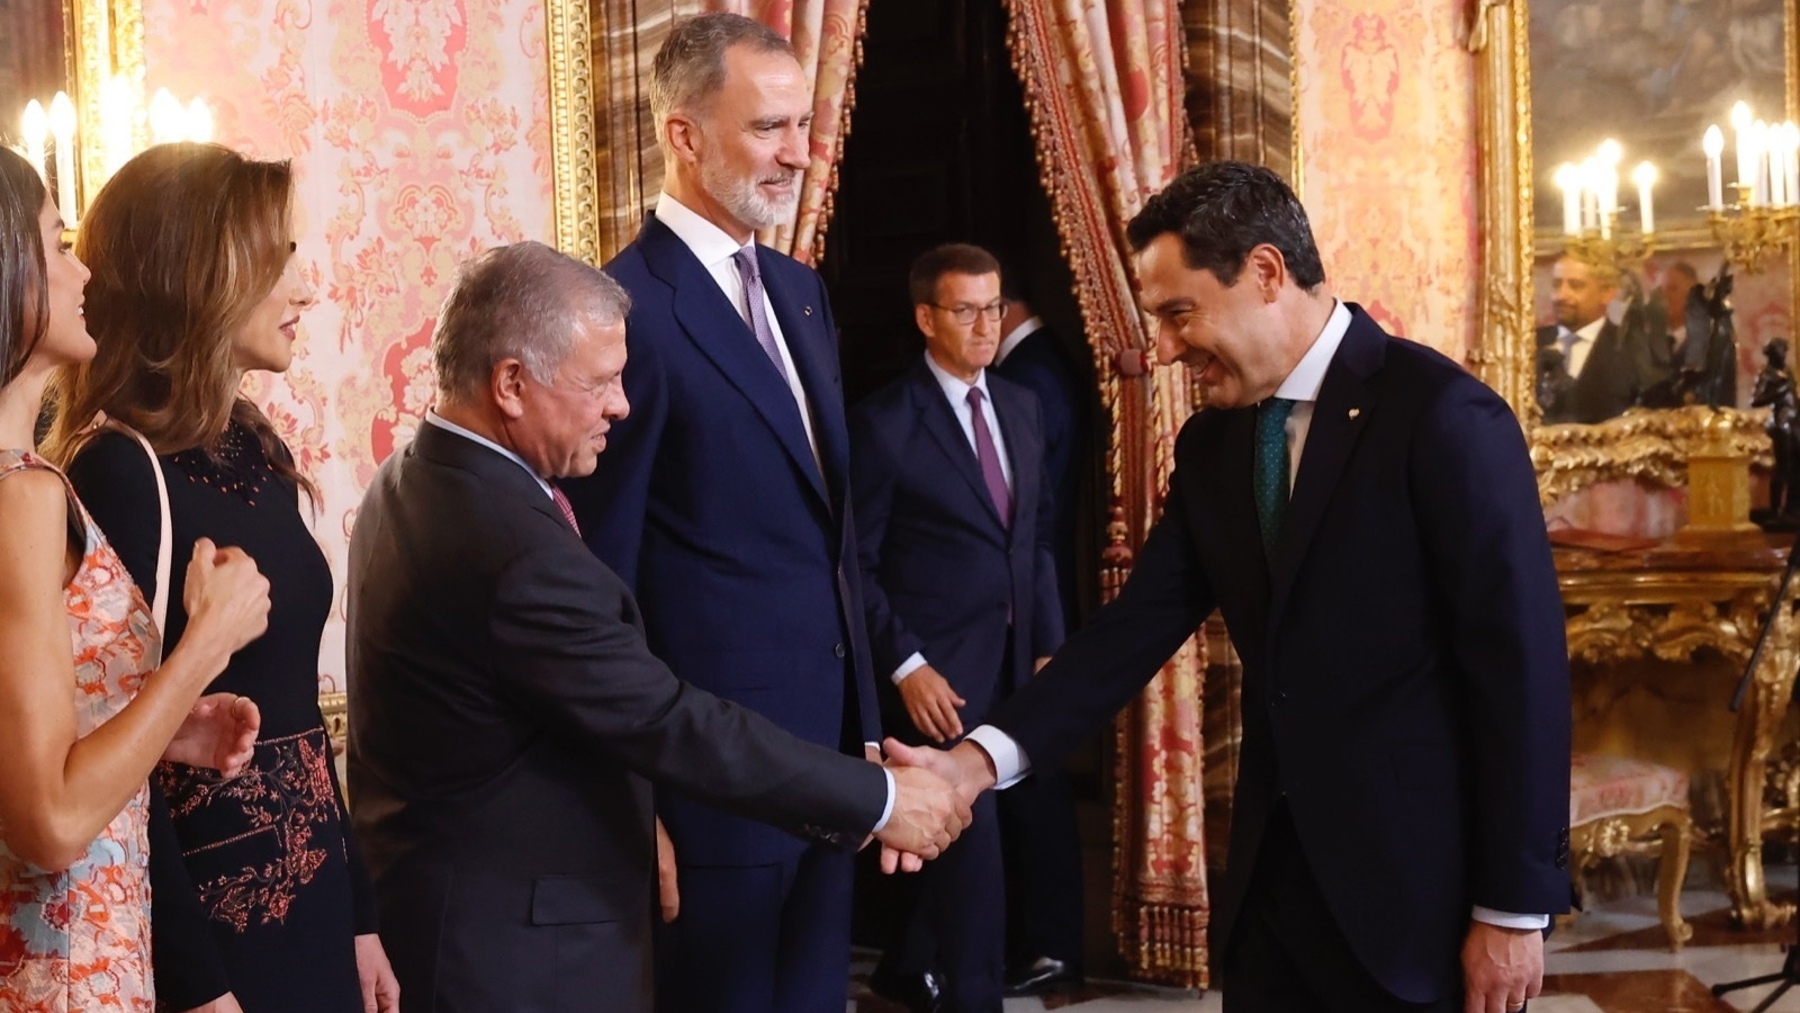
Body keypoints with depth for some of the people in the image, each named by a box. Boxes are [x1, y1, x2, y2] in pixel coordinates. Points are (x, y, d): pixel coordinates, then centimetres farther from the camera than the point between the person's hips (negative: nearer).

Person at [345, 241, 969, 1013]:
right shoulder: (516, 552, -27)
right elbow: (676, 726, -24)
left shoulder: (412, 484, 4)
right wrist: (880, 800, -16)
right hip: (514, 944, -10)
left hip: (449, 911, 10)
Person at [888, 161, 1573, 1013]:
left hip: (1419, 887, -6)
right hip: (1270, 875, 6)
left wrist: (1514, 909, -14)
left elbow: (1521, 663, -14)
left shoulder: (1442, 416, -13)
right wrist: (984, 755, -13)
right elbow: (1140, 625, 2)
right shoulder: (1211, 445, 8)